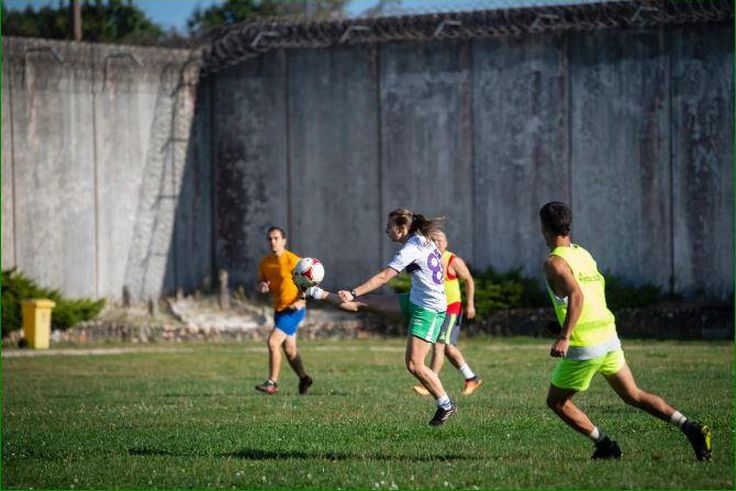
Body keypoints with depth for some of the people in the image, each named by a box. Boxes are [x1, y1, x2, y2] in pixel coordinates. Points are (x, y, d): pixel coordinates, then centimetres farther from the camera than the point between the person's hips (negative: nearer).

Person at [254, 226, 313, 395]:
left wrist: (301, 301, -24)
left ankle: (272, 383, -12)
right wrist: (262, 287, -9)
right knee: (289, 349, 14)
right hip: (279, 310, 7)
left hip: (293, 310, -7)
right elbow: (261, 284, 16)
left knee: (273, 342, -17)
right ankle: (304, 379, 33)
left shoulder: (293, 261, -13)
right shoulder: (264, 263, 6)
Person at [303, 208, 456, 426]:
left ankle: (446, 406, 0)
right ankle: (318, 294, 12)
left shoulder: (410, 250, -20)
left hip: (428, 309, -9)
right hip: (415, 301, 9)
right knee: (366, 302, 7)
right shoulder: (425, 241, 7)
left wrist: (353, 293, -24)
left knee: (414, 365, -10)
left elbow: (383, 277, -24)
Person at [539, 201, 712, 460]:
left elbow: (576, 295, -26)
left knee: (556, 401, 11)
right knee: (634, 396, 14)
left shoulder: (554, 262, -11)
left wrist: (564, 337, -28)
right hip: (609, 336, 8)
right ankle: (691, 428, 0)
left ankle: (605, 445, 5)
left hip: (584, 346, -8)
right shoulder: (583, 253, 13)